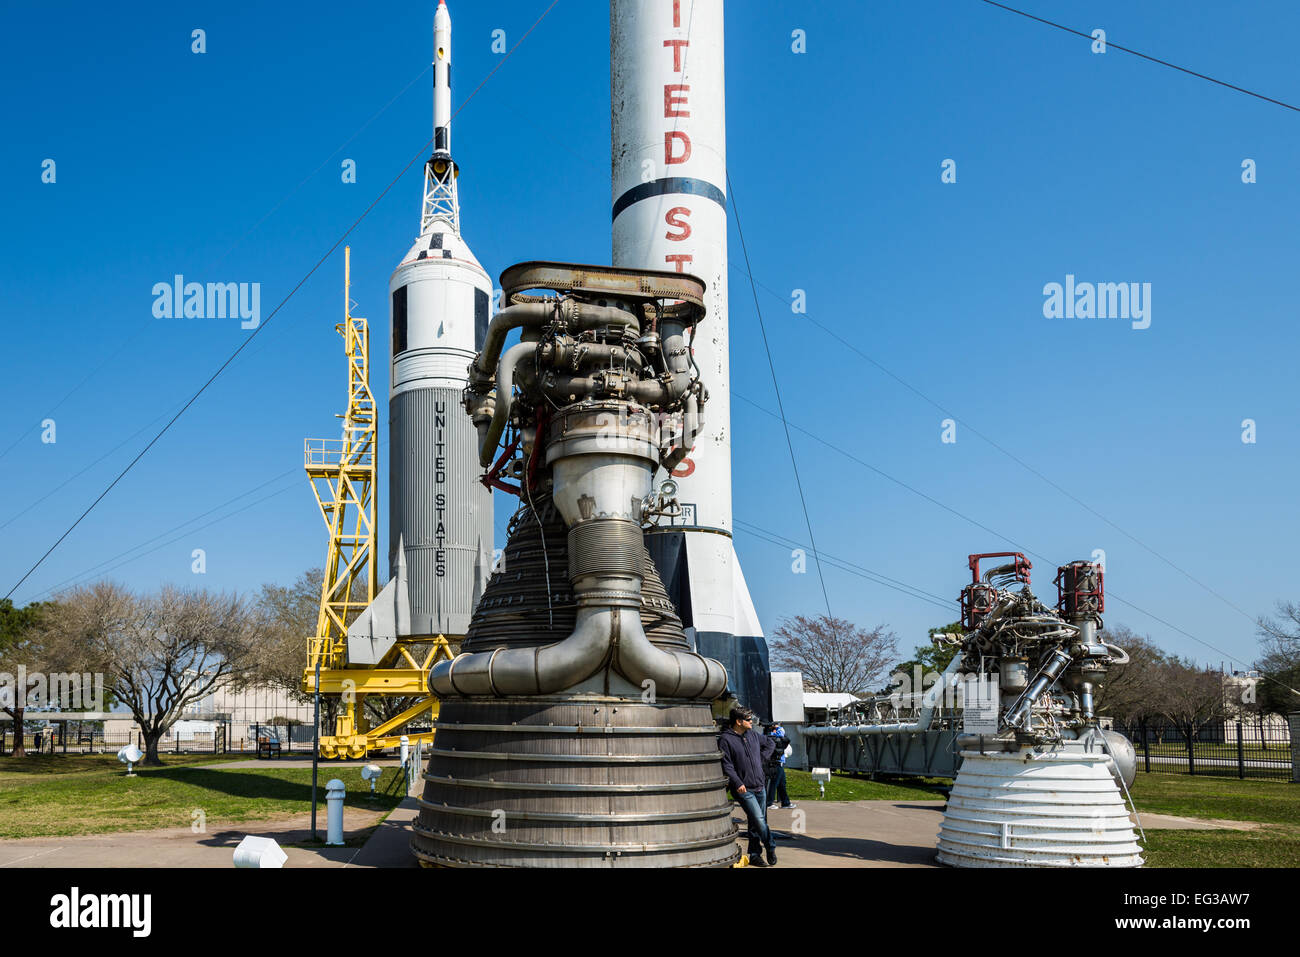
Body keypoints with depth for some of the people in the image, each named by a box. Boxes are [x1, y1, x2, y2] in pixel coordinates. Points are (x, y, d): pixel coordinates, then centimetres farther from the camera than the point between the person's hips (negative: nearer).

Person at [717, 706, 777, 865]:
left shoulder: (753, 734, 9)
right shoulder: (726, 740, -10)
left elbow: (770, 743, 27)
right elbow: (726, 765, -14)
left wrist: (762, 758, 13)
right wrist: (738, 783, -21)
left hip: (760, 786, 6)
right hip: (744, 789, -6)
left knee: (756, 823, 10)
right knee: (759, 820, -13)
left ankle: (754, 854, 19)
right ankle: (771, 848, 5)